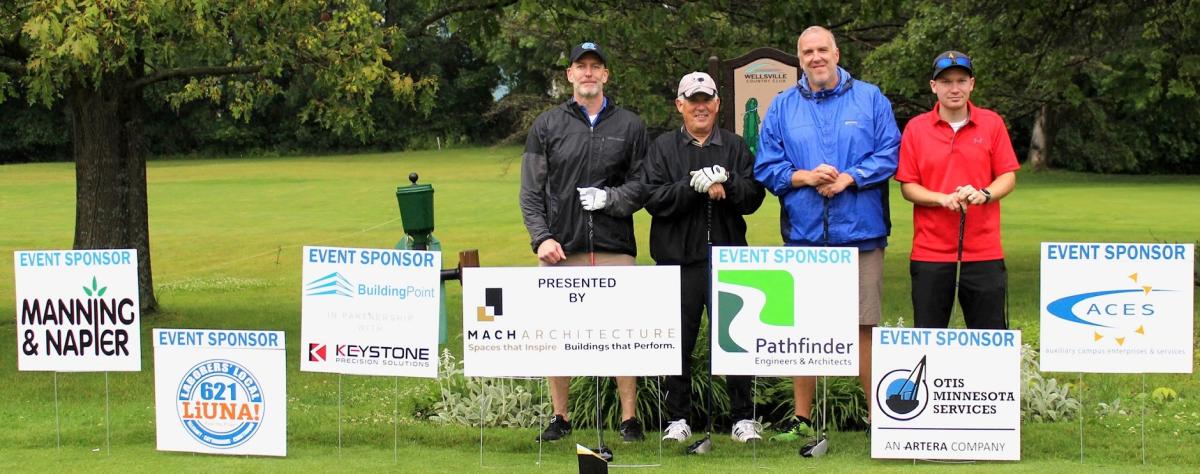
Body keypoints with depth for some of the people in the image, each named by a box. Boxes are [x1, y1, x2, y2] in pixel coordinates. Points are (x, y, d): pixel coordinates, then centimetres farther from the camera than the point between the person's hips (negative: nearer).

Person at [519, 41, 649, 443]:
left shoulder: (629, 126, 11)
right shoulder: (547, 126, 10)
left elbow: (643, 185, 9)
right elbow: (531, 191, 7)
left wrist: (611, 197, -8)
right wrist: (541, 237, -5)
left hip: (614, 247, 0)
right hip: (561, 248, 0)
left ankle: (629, 417, 7)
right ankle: (560, 417, 13)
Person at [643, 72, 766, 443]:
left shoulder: (735, 147, 10)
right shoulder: (663, 148, 7)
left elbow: (753, 196, -1)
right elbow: (654, 199, -7)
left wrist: (724, 182, -18)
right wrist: (695, 185, -18)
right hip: (678, 259, 0)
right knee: (680, 341, 6)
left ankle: (743, 417, 11)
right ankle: (678, 419, 16)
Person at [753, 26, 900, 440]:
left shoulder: (870, 99, 8)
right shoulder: (782, 107, 11)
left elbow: (889, 154, 0)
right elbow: (766, 168, 7)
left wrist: (847, 178, -13)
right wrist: (805, 177, -11)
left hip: (860, 233, -2)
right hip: (804, 233, 2)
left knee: (864, 326, -2)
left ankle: (878, 415, 7)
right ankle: (801, 418, 14)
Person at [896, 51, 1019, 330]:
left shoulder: (992, 123, 5)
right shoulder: (916, 128, 3)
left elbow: (1008, 178, 4)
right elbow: (907, 187, 1)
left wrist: (984, 194, -16)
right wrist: (943, 198, -16)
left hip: (984, 251, 0)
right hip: (930, 251, 0)